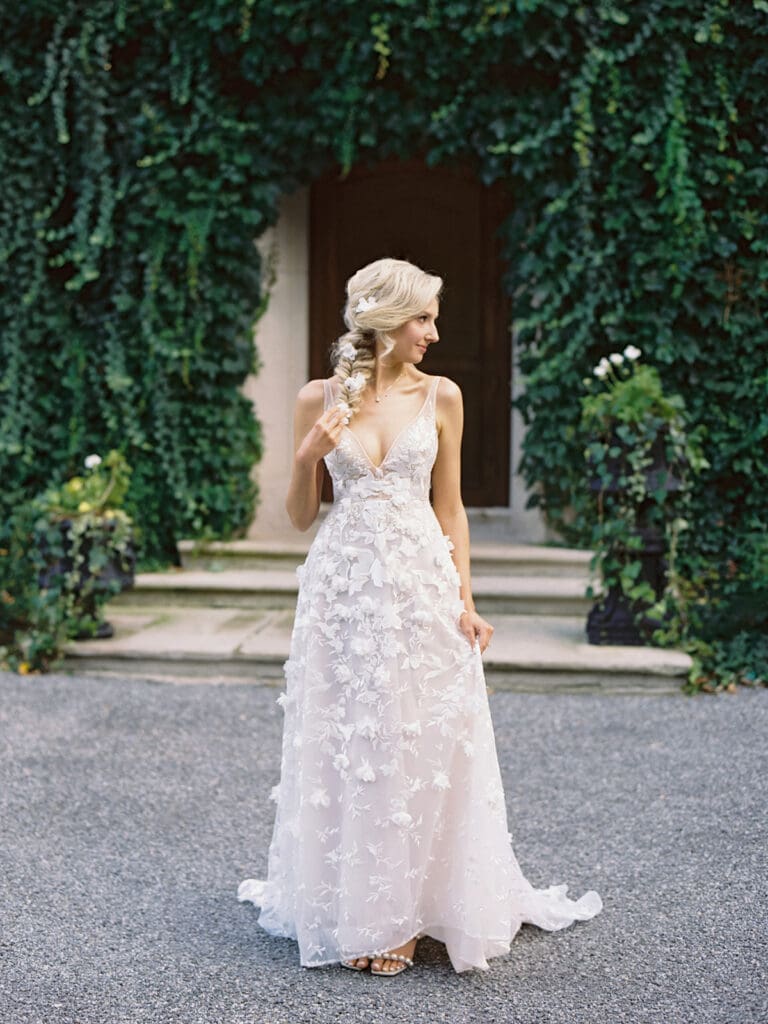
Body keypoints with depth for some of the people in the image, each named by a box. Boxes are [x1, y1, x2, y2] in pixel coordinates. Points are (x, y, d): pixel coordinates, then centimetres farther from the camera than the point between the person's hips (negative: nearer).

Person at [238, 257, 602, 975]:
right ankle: (349, 909, 22)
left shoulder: (440, 396, 3)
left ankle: (403, 912, 19)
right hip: (342, 586, 0)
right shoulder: (320, 399, 1)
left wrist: (464, 599, -3)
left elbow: (450, 508, 6)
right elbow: (300, 517, 7)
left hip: (421, 584, 0)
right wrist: (307, 458, -12)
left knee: (419, 748, 3)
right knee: (344, 747, 6)